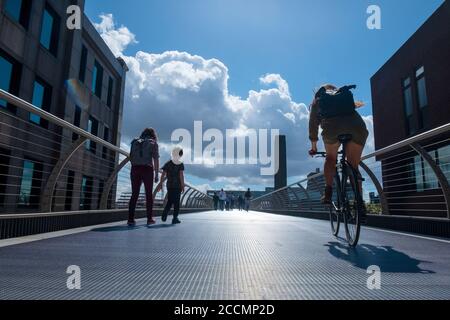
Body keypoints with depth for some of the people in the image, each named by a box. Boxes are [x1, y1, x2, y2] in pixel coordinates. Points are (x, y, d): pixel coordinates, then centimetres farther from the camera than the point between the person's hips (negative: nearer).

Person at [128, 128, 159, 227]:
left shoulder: (135, 142, 18)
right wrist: (157, 175, -3)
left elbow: (131, 158, 15)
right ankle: (149, 219, 5)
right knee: (149, 195, 6)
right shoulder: (153, 143, 6)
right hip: (147, 170, -3)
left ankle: (130, 220, -4)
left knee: (134, 195, 4)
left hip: (135, 169, 3)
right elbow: (156, 160, -3)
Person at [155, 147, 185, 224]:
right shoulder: (180, 164, -6)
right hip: (177, 186, -4)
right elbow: (181, 175, -12)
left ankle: (164, 215, 1)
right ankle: (175, 218, 4)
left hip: (169, 185, 4)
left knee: (169, 201, 15)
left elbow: (163, 175, 3)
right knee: (176, 202, 3)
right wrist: (183, 186, -8)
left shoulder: (168, 163, 5)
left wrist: (160, 184, 10)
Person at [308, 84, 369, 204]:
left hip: (332, 126, -2)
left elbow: (313, 123, 30)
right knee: (354, 165, 16)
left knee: (330, 158, 22)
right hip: (357, 125, 2)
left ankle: (328, 192, 6)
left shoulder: (318, 99, 31)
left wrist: (314, 147, 37)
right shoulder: (346, 93, 38)